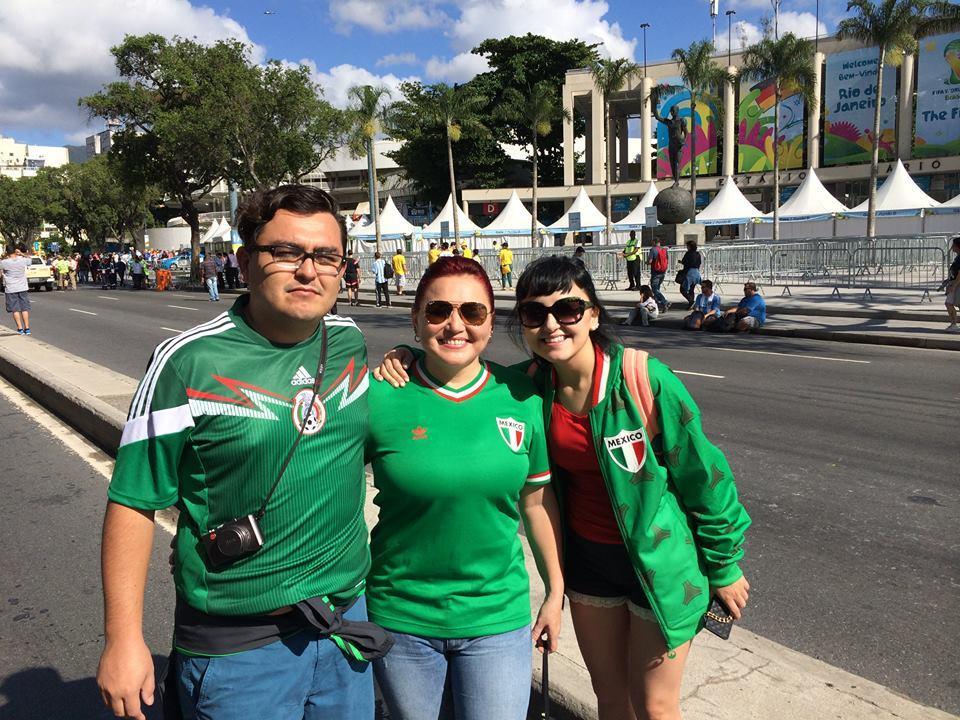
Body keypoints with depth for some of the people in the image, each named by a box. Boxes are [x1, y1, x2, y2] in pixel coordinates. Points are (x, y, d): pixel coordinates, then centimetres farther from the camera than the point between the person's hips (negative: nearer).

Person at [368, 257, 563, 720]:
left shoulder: (521, 397, -5)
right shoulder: (380, 398, -12)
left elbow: (537, 499, 4)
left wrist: (555, 591, 10)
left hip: (499, 615, 1)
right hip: (400, 615, 0)